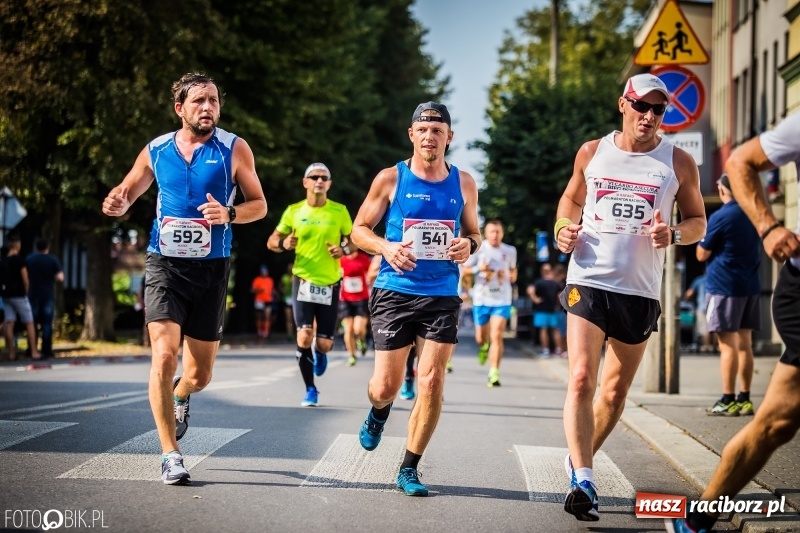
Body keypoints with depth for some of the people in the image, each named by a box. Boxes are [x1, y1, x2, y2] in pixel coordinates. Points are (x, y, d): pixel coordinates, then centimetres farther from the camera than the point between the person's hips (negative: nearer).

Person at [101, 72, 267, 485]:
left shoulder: (234, 149, -1)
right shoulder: (156, 151, 4)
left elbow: (259, 205, 3)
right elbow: (127, 193, 17)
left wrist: (228, 214, -18)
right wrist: (117, 204, -7)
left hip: (211, 269, 0)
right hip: (165, 265, 0)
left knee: (200, 374, 7)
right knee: (164, 357, -17)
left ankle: (180, 395, 46)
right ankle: (170, 455, -5)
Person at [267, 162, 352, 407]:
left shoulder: (340, 211, 0)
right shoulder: (294, 211, 1)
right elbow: (271, 241, 8)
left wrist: (344, 249, -12)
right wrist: (283, 243, -15)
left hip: (330, 283, 0)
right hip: (303, 281, 0)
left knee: (325, 343, 0)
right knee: (304, 336, -14)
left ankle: (319, 352, 40)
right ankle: (310, 389, 4)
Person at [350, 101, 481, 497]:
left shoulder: (464, 184, 6)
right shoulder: (391, 179, -1)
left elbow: (474, 232, 18)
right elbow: (359, 230, 4)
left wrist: (469, 245, -6)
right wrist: (385, 247, -16)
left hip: (442, 297, 2)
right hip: (394, 292, -1)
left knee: (432, 382, -8)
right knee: (386, 386, 0)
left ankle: (409, 470, 7)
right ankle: (379, 412, 40)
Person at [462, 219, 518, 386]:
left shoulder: (510, 251, 5)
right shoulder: (478, 249, -2)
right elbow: (464, 270, 3)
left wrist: (511, 276, 0)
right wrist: (478, 268, -16)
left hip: (502, 300, 0)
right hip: (481, 299, 0)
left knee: (497, 336, -14)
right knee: (480, 338, 10)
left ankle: (494, 373, -12)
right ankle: (484, 346, 48)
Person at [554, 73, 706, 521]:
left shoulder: (678, 162, 1)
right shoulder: (592, 153, 5)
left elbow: (698, 221, 7)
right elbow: (571, 199, 20)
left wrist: (673, 235, -14)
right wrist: (564, 228, -1)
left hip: (640, 291, 1)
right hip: (589, 280, -1)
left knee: (615, 391, 10)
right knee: (581, 379, -17)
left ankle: (581, 459, 33)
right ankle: (583, 481, -19)